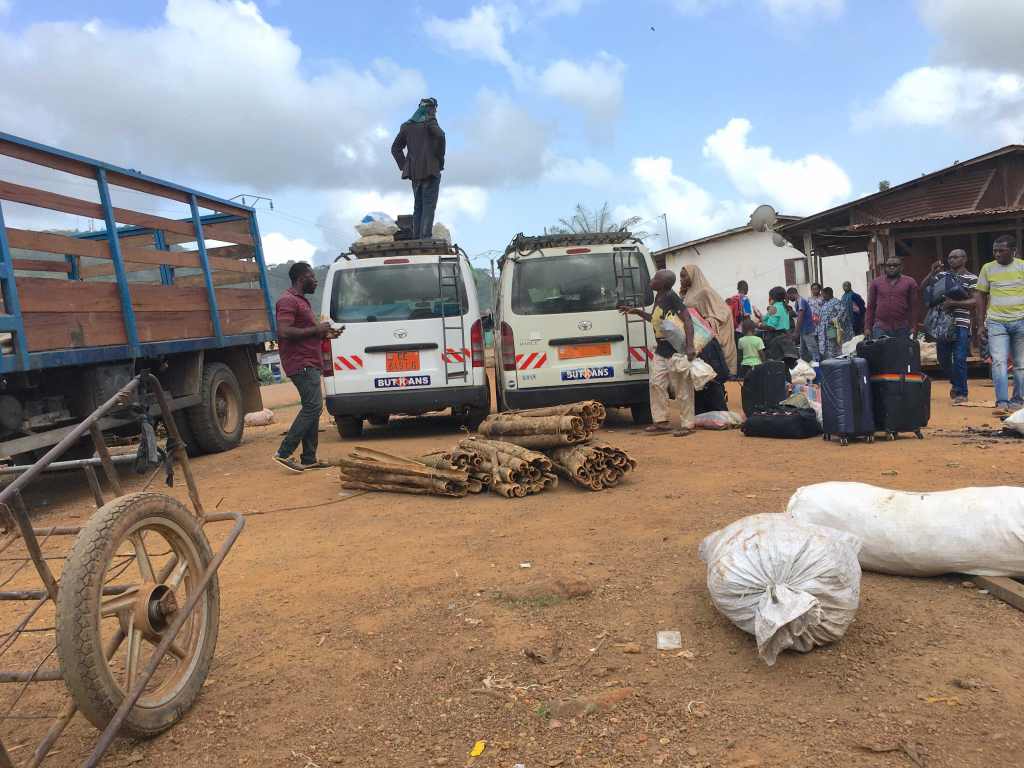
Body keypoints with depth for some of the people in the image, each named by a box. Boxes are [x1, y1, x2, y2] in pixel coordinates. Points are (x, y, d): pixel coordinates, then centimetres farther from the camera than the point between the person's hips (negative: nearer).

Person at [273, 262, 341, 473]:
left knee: (312, 408, 9)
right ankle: (284, 453, -12)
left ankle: (309, 459, 12)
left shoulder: (301, 300, 22)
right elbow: (284, 331, -23)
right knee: (313, 406, -15)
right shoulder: (288, 301, -11)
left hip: (309, 363, 11)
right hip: (301, 363, -11)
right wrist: (316, 330, -17)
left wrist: (324, 334, 16)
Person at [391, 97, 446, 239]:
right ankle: (426, 238, -14)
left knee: (418, 207, 12)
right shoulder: (429, 121, -2)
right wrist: (440, 158, -9)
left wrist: (404, 166, 9)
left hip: (414, 171, 6)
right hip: (430, 169, -6)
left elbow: (395, 148, 14)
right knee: (429, 207, -7)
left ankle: (417, 238, 9)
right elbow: (440, 136, -20)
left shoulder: (407, 125, 16)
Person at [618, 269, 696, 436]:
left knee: (681, 388, -2)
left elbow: (688, 320, -21)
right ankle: (661, 421, 17)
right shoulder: (658, 298, 10)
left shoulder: (672, 298, -15)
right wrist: (637, 312, 19)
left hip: (676, 350, -9)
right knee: (656, 384, 8)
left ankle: (687, 425, 7)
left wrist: (690, 346, -29)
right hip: (661, 350, 9)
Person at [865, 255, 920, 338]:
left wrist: (913, 327, -3)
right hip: (880, 329, 0)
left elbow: (914, 307, 4)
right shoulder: (876, 283, 10)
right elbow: (870, 307, 9)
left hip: (903, 329, 0)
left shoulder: (910, 282, 7)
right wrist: (867, 327, 2)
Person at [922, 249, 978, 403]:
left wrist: (954, 303, -19)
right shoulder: (942, 275, 12)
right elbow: (924, 288, 9)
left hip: (961, 324, -5)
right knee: (943, 358, 14)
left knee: (959, 359, -8)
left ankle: (961, 393, 3)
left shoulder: (971, 278, 0)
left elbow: (974, 301, -7)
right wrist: (932, 273, -4)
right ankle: (955, 382, 37)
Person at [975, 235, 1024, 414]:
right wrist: (983, 322, 6)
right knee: (999, 362, -10)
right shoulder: (988, 268, 5)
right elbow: (982, 295, 11)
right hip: (996, 322, 0)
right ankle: (1002, 402, -11)